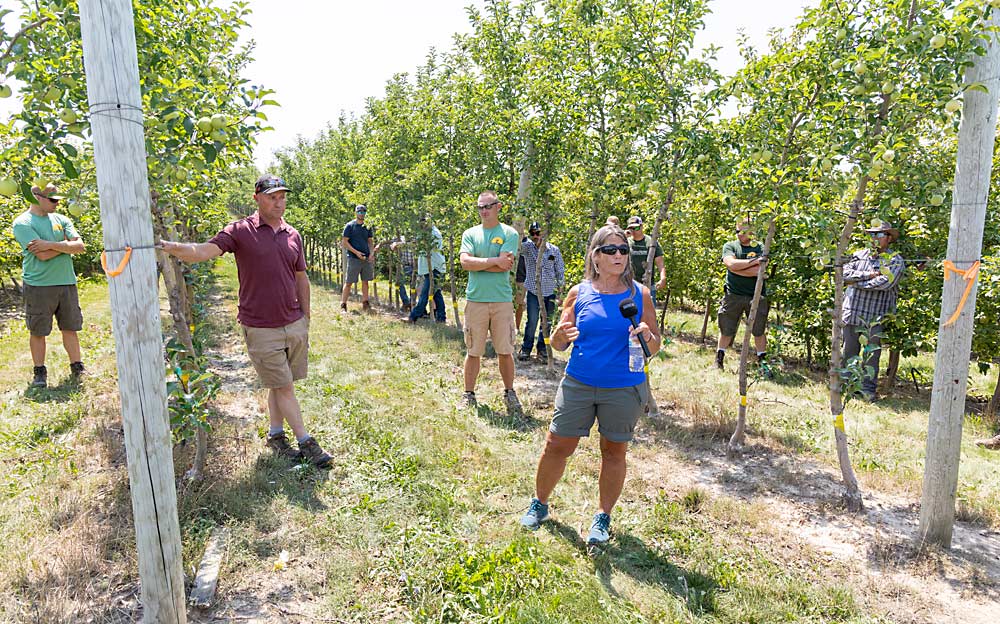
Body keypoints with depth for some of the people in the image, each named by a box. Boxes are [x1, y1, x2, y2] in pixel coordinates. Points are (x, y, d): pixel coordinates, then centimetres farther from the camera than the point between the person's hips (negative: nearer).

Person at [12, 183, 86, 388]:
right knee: (37, 331, 5)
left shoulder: (61, 219, 11)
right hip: (38, 285, -4)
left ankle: (77, 368, 17)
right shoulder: (22, 223, -5)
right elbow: (42, 255, -16)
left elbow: (80, 246, -2)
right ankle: (40, 373, 17)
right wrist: (66, 244, -5)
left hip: (67, 281, 4)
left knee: (70, 327, 9)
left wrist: (51, 244, -13)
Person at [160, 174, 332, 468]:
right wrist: (168, 246, -37)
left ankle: (276, 435, 28)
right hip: (261, 329, -4)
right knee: (283, 386, 2)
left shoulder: (293, 235, 9)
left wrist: (305, 318, 16)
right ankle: (306, 443, 11)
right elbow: (203, 251, -18)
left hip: (294, 325, 5)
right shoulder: (240, 231, -5)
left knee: (281, 384, 13)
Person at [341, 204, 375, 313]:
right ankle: (343, 305, 2)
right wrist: (356, 252, -14)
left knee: (365, 281, 8)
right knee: (349, 282, -3)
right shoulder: (350, 226, -2)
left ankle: (365, 303, 16)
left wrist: (372, 253, -3)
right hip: (353, 258, -5)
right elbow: (344, 242, -5)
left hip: (366, 258, 5)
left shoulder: (368, 227, 12)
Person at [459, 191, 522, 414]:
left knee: (505, 351, 7)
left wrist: (476, 263, -6)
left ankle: (509, 393, 22)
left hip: (502, 299, -1)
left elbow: (505, 265, -12)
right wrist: (495, 261, -11)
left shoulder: (509, 234, 2)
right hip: (475, 299, 1)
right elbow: (465, 262, -7)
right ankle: (468, 394, 20)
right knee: (473, 352, 7)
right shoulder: (470, 234, 9)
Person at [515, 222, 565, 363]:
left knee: (546, 323, 9)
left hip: (550, 292, 2)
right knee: (532, 322, 0)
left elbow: (560, 271, 6)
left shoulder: (554, 250, 0)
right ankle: (526, 349, 16)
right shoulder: (527, 247, -3)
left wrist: (560, 288, 5)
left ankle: (542, 350, 22)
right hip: (533, 292, -1)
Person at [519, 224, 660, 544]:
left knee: (614, 452, 10)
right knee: (556, 446, 6)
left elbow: (655, 347, 4)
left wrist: (647, 337, -19)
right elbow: (559, 345, 4)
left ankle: (603, 518, 29)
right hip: (578, 384, 1)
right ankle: (539, 504, 29)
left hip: (624, 389, 0)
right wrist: (559, 335, -20)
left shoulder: (639, 294, -1)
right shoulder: (579, 293, 0)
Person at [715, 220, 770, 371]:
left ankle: (762, 360, 18)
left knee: (759, 330, 5)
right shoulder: (729, 246, 5)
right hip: (733, 295, 0)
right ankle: (719, 358, 21)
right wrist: (754, 261, -17)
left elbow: (760, 270, -12)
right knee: (726, 329, 6)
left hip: (756, 296, 0)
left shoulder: (760, 248, 3)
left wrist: (737, 268, -13)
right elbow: (731, 264, -15)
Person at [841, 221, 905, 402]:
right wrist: (868, 275, -13)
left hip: (875, 317, -3)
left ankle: (868, 389, 9)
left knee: (872, 354, 1)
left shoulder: (895, 260, 1)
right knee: (849, 352, 9)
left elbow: (885, 283, -17)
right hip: (852, 312, 4)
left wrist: (857, 282, -10)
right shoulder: (859, 255, 13)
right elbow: (845, 274, -1)